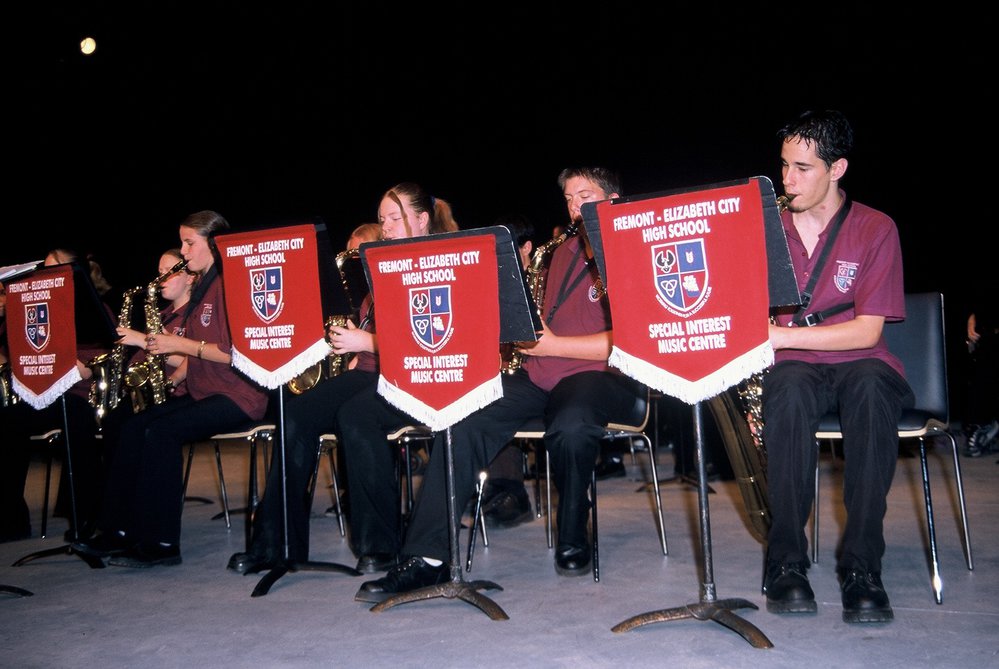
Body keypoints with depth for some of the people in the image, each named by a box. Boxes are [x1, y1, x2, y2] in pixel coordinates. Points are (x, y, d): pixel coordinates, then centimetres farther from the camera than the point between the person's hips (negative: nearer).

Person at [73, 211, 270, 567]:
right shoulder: (201, 287, 18)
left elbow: (234, 353, -20)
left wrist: (181, 344, -16)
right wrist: (162, 344, 1)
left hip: (237, 395, -9)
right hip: (203, 391, 9)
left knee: (161, 432, -25)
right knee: (134, 425, -8)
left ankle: (160, 542, -19)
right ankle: (119, 531, -5)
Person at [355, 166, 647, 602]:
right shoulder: (563, 255, 24)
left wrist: (552, 345, -13)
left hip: (600, 376, -6)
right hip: (538, 376, 6)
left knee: (570, 427, -40)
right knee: (462, 424, -19)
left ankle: (573, 539, -11)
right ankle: (428, 558, -20)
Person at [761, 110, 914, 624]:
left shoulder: (875, 229, 0)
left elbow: (866, 331, -10)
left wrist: (781, 336, -20)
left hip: (859, 365, -1)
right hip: (791, 369, 1)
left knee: (870, 385, -38)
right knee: (790, 388, -37)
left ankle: (861, 564, -32)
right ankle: (786, 560, -29)